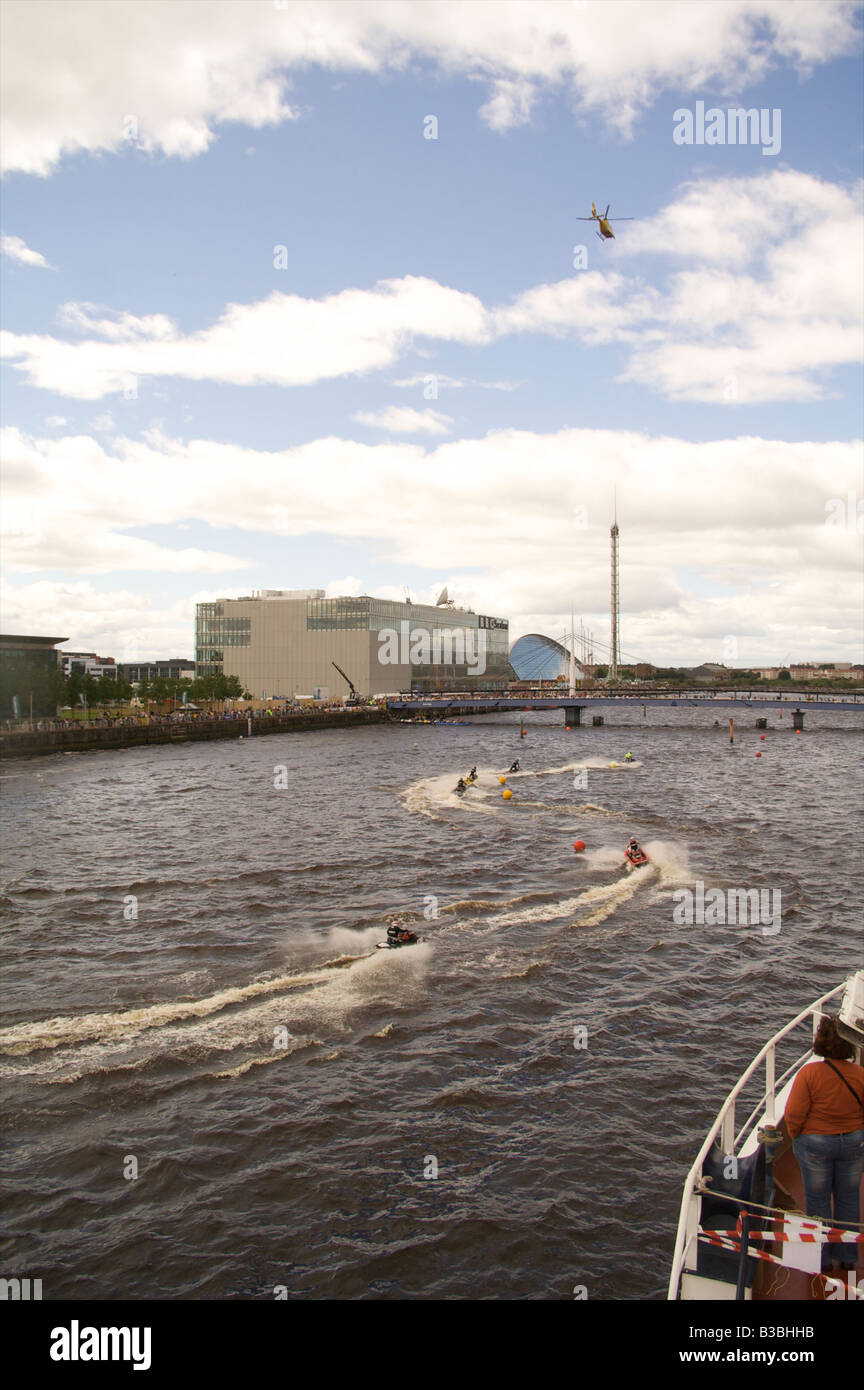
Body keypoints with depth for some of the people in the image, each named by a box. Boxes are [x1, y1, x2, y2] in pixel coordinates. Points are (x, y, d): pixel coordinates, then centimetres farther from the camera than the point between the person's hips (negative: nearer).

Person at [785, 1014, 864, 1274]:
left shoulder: (809, 1073, -22)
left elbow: (794, 1114, -19)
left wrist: (796, 1137, 1)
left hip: (815, 1143, -3)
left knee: (817, 1200, 14)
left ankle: (823, 1257, 26)